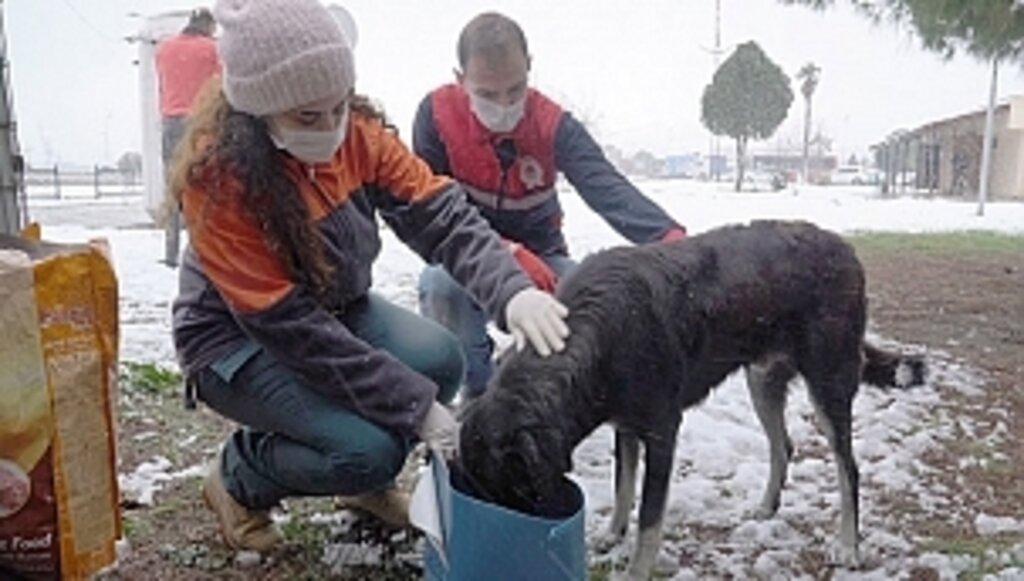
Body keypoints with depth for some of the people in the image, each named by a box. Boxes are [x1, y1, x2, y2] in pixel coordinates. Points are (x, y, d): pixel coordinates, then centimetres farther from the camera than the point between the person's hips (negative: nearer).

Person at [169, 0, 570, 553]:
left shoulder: (354, 129, -13)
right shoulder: (217, 177, -29)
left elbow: (440, 214, -21)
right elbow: (289, 324, -29)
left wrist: (512, 290, -42)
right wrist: (415, 405, -31)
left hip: (337, 308, 6)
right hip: (237, 339, -5)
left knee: (439, 359, -20)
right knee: (367, 448, -25)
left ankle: (365, 480, 10)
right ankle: (239, 479, 7)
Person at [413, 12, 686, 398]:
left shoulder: (554, 124, -15)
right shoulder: (436, 114, -17)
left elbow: (607, 188, -31)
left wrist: (668, 236, -51)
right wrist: (507, 254, -35)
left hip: (539, 254, 2)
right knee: (440, 286, -35)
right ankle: (477, 390, -5)